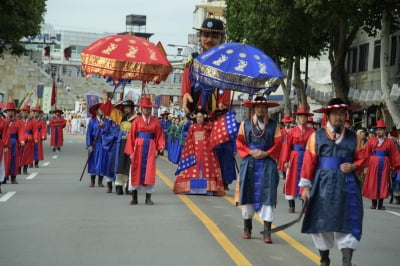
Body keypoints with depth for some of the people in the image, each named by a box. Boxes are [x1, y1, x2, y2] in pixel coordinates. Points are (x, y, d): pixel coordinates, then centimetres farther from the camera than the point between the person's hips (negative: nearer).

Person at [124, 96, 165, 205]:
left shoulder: (155, 121, 6)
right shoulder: (136, 121, 3)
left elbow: (159, 136, 6)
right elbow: (131, 137, 1)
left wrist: (160, 147, -11)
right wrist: (131, 152, -7)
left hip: (150, 149, 0)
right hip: (138, 149, 0)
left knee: (149, 173, -2)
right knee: (136, 172, 1)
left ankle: (148, 198, 4)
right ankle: (134, 198, 8)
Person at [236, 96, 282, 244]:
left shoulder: (274, 125, 6)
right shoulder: (245, 124, 7)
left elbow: (278, 144, 2)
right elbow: (240, 143, 5)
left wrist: (266, 153, -11)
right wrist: (250, 152, -10)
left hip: (267, 165, -1)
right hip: (249, 164, 1)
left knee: (267, 196, -7)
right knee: (248, 194, 5)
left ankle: (267, 231, -8)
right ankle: (247, 228, 19)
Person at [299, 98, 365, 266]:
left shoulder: (354, 138, 7)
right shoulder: (317, 136, 3)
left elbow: (361, 159, 12)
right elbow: (309, 162, 0)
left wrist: (353, 167, -10)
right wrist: (305, 186, -4)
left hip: (347, 186, 0)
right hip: (323, 185, 0)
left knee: (347, 222, -5)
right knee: (321, 221, 6)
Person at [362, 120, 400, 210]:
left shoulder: (389, 142, 5)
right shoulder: (371, 141, 4)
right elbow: (366, 154, 1)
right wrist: (365, 165, -7)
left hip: (384, 165, 0)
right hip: (373, 164, 0)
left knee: (383, 183, 1)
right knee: (373, 183, 3)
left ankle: (380, 204, 7)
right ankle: (374, 203, 11)